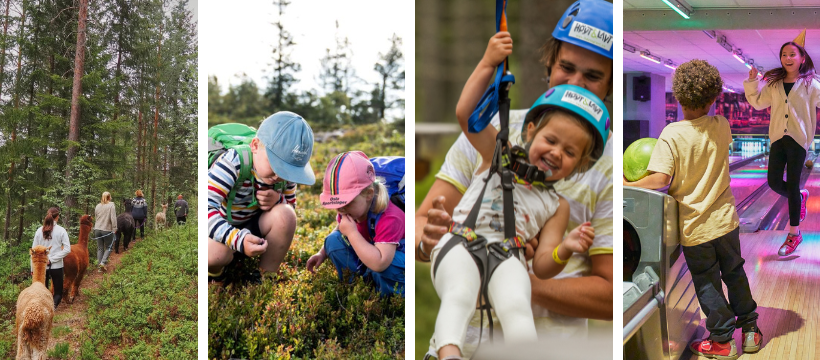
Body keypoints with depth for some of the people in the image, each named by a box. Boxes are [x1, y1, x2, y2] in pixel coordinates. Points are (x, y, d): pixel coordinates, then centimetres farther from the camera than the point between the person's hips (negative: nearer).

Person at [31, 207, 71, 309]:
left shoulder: (39, 231, -1)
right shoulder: (61, 230, -7)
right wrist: (52, 259, -8)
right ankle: (53, 304, -22)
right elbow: (67, 249, -14)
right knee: (58, 292, 8)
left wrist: (33, 268, 10)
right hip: (57, 266, -2)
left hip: (41, 266, 2)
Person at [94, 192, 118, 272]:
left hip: (97, 229, 5)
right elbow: (113, 218, -14)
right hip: (107, 230, -5)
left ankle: (99, 266, 11)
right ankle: (103, 262, -10)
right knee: (108, 247, 8)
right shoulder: (111, 206, -9)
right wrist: (114, 228, -8)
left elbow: (96, 217, 18)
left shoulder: (97, 206, 8)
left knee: (100, 248, 11)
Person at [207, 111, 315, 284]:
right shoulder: (232, 163, -30)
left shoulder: (285, 172, -11)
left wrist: (278, 200, -23)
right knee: (216, 253, -38)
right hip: (220, 229, -5)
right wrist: (239, 240, -52)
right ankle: (214, 273, 0)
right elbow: (206, 207, -39)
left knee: (285, 215, -23)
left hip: (252, 227, 6)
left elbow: (291, 204, 3)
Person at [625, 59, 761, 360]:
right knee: (735, 273, 22)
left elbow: (661, 179, -26)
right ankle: (750, 329, 32)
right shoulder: (722, 126, -6)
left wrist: (628, 185, -14)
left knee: (706, 283, 11)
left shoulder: (672, 135, -20)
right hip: (725, 219, 4)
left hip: (694, 227, -4)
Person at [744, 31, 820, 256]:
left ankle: (794, 234, 10)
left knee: (792, 185, -2)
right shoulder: (774, 84, 7)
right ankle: (799, 198, 36)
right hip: (778, 138, 4)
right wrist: (752, 82, 5)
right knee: (774, 182, 1)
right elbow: (758, 103, 16)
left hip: (798, 139, -4)